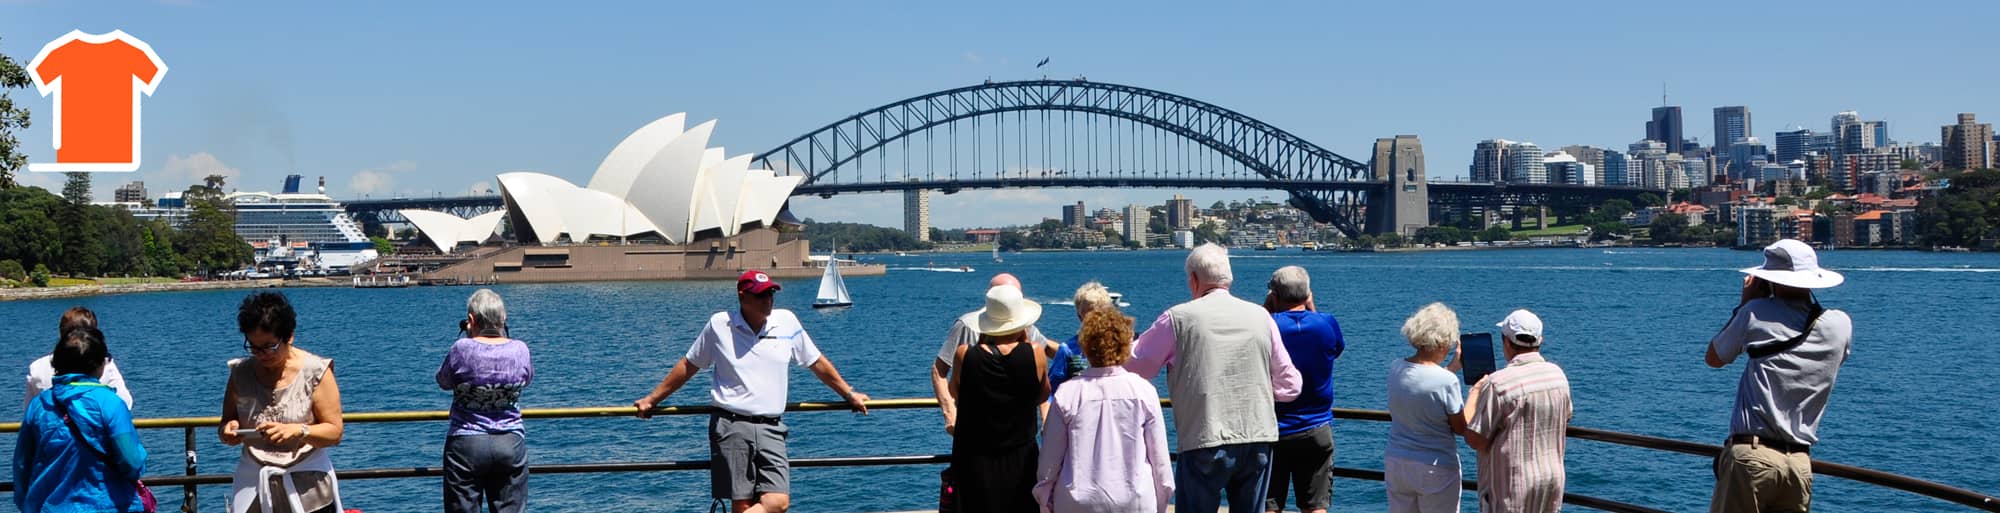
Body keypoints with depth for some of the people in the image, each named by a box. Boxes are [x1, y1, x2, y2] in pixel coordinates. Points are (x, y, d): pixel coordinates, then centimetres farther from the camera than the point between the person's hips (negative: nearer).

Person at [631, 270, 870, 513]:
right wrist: (652, 399, 18)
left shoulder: (787, 322, 7)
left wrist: (849, 394, 25)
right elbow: (688, 366, 14)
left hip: (770, 428, 3)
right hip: (731, 426, -2)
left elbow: (818, 363, 20)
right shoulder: (719, 324, 2)